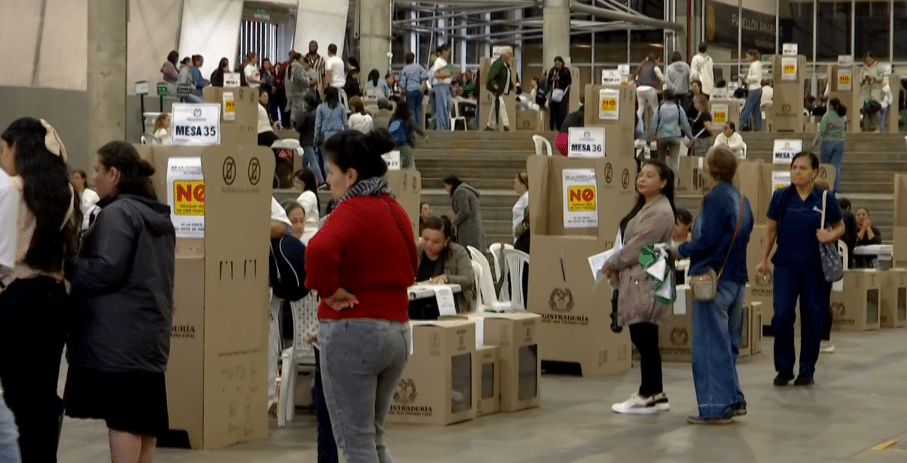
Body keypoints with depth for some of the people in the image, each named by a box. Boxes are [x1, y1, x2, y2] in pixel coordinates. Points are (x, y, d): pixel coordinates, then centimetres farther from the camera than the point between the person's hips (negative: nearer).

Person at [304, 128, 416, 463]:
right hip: (397, 330, 8)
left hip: (352, 331, -8)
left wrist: (329, 290, -18)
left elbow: (319, 252, -34)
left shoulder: (350, 212, -15)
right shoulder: (396, 210, 12)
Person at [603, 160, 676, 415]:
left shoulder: (661, 211, -15)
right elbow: (630, 242, 19)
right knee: (642, 338, 11)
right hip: (636, 279, 10)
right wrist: (618, 268, 5)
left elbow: (638, 245, -16)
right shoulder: (644, 207, 18)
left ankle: (648, 396, 1)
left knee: (645, 339, -5)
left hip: (647, 281, -10)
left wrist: (612, 264, -5)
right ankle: (655, 394, 17)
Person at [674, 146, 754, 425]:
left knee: (710, 344, -3)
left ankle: (715, 408, -2)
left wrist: (680, 250, -3)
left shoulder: (715, 198, -15)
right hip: (737, 279, 8)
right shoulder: (742, 200, 10)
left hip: (714, 279, -8)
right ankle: (734, 400, 23)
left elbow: (706, 241, -20)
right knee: (729, 343, 17)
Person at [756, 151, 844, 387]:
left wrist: (830, 236, -12)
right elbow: (771, 230, 8)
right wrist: (763, 260, 5)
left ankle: (807, 370, 19)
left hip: (815, 268, 0)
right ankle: (784, 369, 6)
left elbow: (840, 227, 9)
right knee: (782, 315, -9)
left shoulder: (825, 199, -2)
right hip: (786, 266, 0)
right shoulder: (781, 197, 1)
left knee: (812, 319, 5)